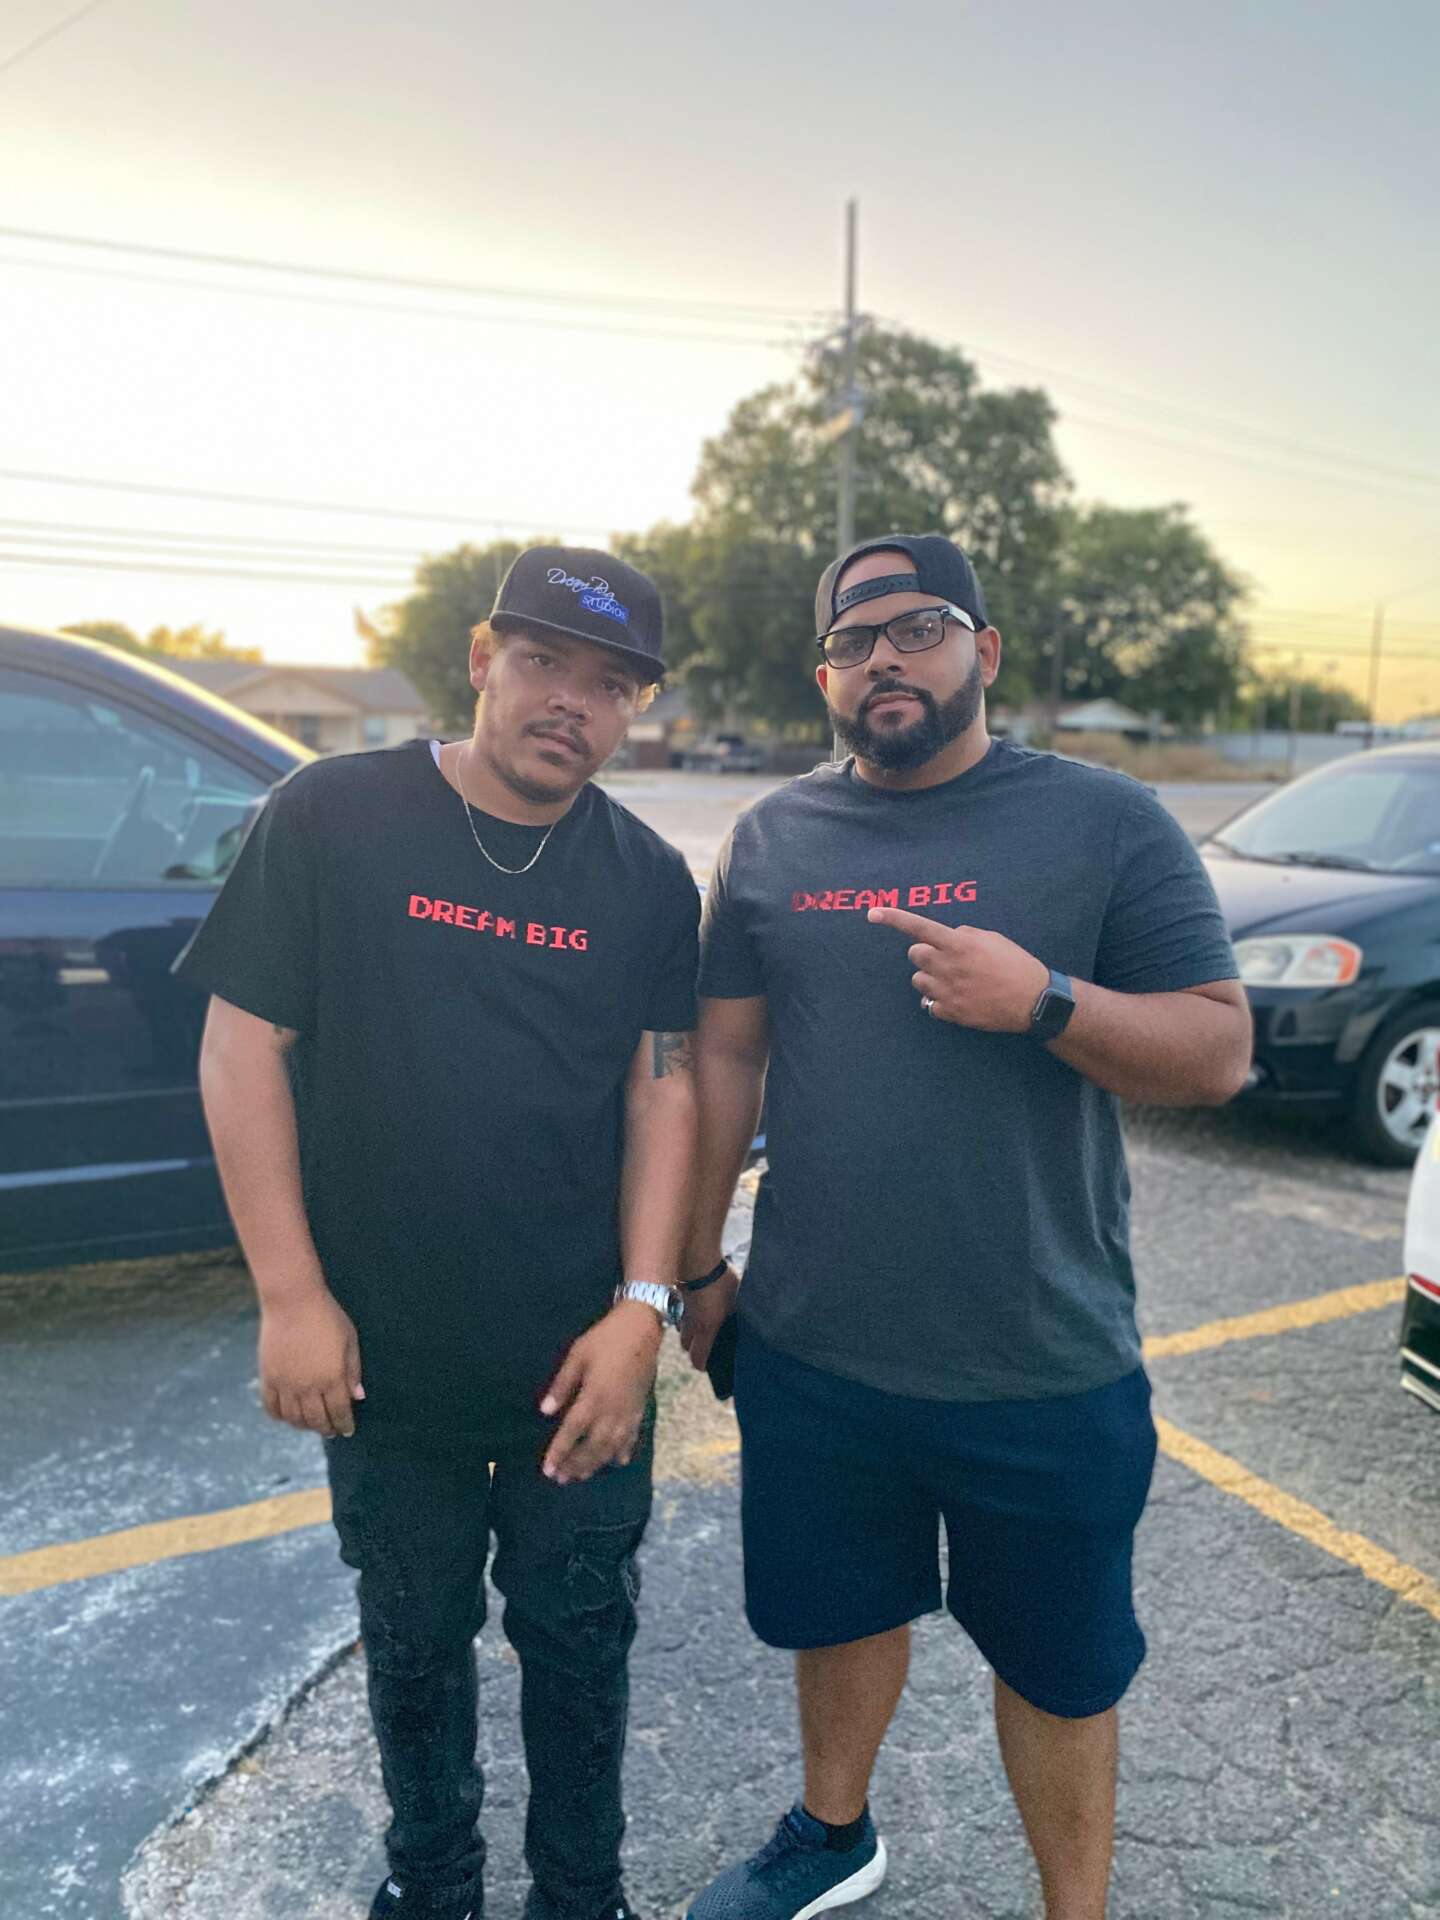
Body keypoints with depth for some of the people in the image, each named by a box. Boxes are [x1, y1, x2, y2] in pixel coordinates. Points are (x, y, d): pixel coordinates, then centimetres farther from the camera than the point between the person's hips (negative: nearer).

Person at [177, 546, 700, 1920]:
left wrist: (643, 1305, -10)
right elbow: (242, 1045, -8)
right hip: (384, 1357, -1)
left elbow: (664, 1089, -2)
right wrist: (290, 1293, -10)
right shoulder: (332, 816, -8)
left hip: (581, 1361, 1)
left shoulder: (648, 879, -2)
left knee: (579, 1640, 17)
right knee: (415, 1638, 20)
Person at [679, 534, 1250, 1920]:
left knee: (1058, 1662, 17)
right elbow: (725, 1055, 6)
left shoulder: (1104, 823, -6)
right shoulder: (774, 837, 3)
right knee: (841, 1611, 23)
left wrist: (1042, 1001, -25)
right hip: (811, 1351, 3)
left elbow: (1219, 1051, -8)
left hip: (1046, 1368, -2)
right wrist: (700, 1264, 8)